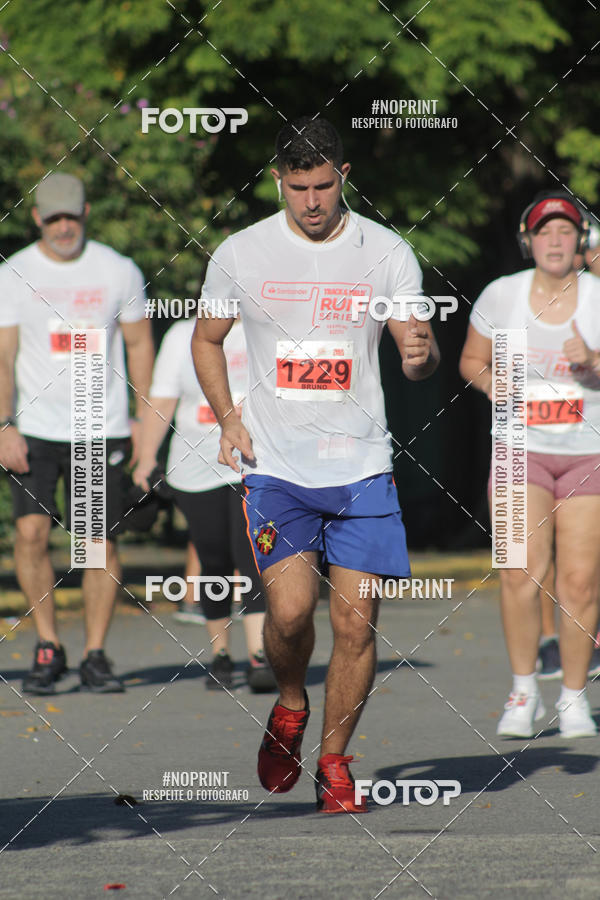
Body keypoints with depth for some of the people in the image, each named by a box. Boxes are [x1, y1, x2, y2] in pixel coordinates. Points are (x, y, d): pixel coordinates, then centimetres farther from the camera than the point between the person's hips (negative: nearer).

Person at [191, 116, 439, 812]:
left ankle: (333, 762, 14)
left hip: (362, 467, 1)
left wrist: (422, 354, -24)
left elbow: (418, 356, 1)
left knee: (355, 623, -4)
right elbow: (207, 339, 17)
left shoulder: (387, 253, 1)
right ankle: (290, 706, 15)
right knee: (290, 609, -17)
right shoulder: (240, 254, 2)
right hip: (274, 467, -1)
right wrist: (227, 419, 3)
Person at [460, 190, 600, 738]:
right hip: (523, 449, 0)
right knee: (521, 571, -15)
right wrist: (491, 382, -7)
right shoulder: (501, 296, 1)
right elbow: (472, 360, 14)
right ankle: (523, 693, -1)